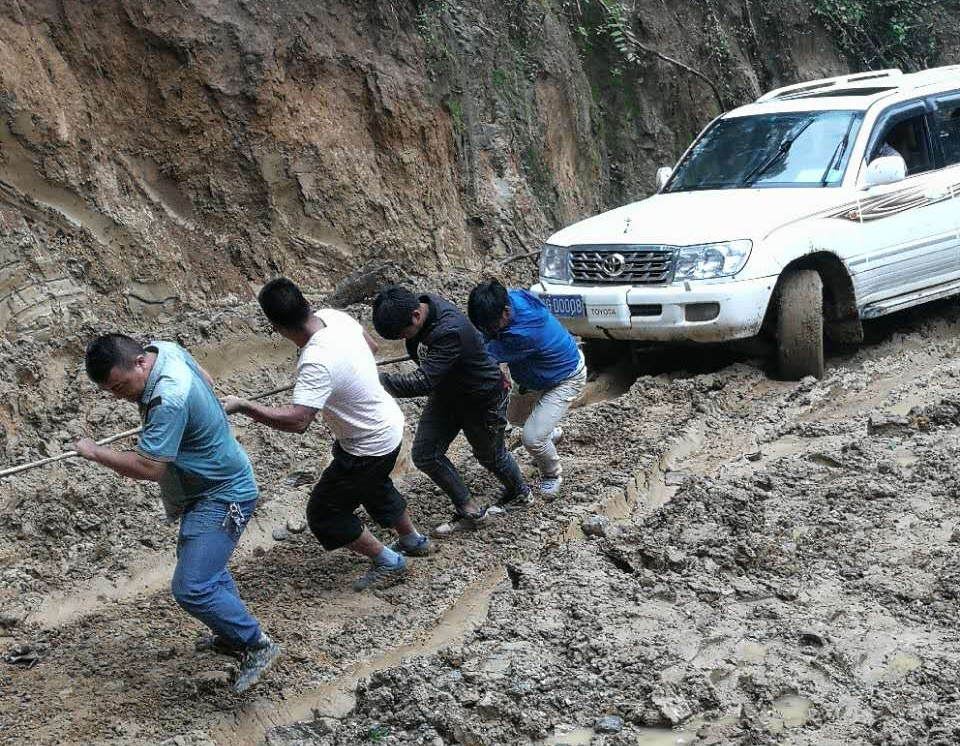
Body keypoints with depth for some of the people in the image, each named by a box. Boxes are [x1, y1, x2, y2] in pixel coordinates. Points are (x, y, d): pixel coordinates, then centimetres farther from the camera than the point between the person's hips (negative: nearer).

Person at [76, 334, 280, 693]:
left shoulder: (169, 400, -35)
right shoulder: (165, 349, -5)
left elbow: (149, 467, -32)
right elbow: (206, 379, 15)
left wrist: (94, 452, -19)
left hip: (223, 496, -11)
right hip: (207, 487, 11)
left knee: (191, 588, -15)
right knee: (200, 563, 26)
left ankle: (257, 646, 1)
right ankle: (231, 635, 43)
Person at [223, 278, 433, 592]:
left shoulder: (317, 363, -37)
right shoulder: (332, 316, -11)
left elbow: (297, 420, -45)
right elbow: (371, 345, 7)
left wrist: (242, 406, -38)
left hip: (371, 445, -9)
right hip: (388, 422, 9)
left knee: (323, 514, 7)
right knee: (374, 487, 33)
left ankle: (388, 562, 22)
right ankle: (414, 541, 54)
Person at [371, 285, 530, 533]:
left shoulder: (449, 331, -42)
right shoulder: (417, 305, -16)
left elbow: (422, 382, -47)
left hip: (483, 400, -7)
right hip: (445, 395, 7)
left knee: (491, 455, 16)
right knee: (424, 455, 2)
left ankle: (520, 494, 47)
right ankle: (468, 509, 17)